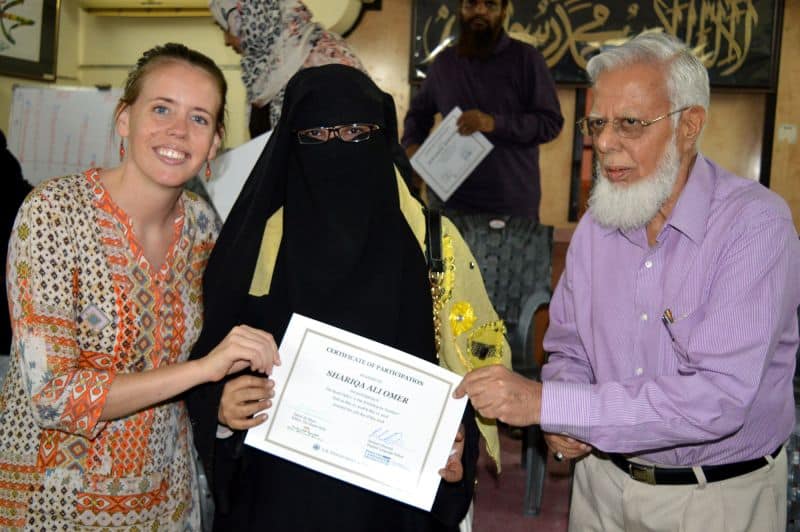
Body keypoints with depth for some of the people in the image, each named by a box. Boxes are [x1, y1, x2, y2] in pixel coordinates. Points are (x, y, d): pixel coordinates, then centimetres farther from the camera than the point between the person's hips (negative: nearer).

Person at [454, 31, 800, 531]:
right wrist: (565, 422, -13)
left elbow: (718, 397, -30)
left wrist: (547, 402, -32)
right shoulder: (597, 224, -2)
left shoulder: (756, 223, -21)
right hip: (603, 479, 5)